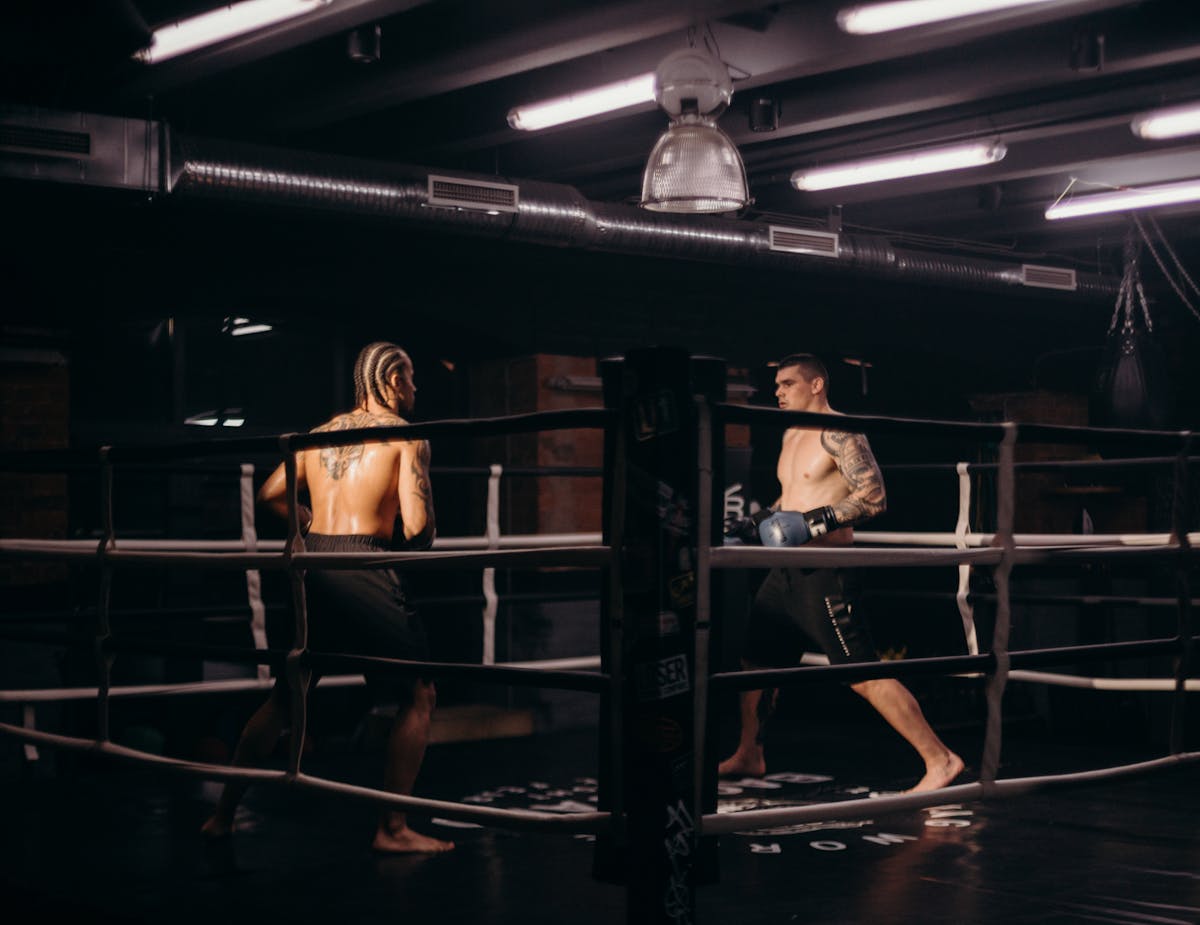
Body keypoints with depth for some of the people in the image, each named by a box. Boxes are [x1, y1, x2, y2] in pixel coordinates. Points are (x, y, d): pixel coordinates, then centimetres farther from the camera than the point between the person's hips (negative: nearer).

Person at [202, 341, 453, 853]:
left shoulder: (321, 434, 15)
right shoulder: (405, 436, -3)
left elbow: (270, 494, 21)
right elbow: (417, 524, -11)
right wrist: (417, 542, 10)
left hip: (314, 566, 6)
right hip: (365, 571, -6)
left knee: (284, 695, 18)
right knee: (418, 695, 6)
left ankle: (223, 814, 21)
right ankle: (392, 828, 2)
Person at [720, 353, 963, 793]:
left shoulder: (838, 434, -11)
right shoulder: (791, 436, 17)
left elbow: (874, 496, -20)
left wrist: (816, 522, -26)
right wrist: (754, 524, 19)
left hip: (823, 573, -10)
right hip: (786, 571, 10)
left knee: (863, 674, -12)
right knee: (757, 658, 16)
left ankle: (940, 760, -8)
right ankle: (748, 756, 33)